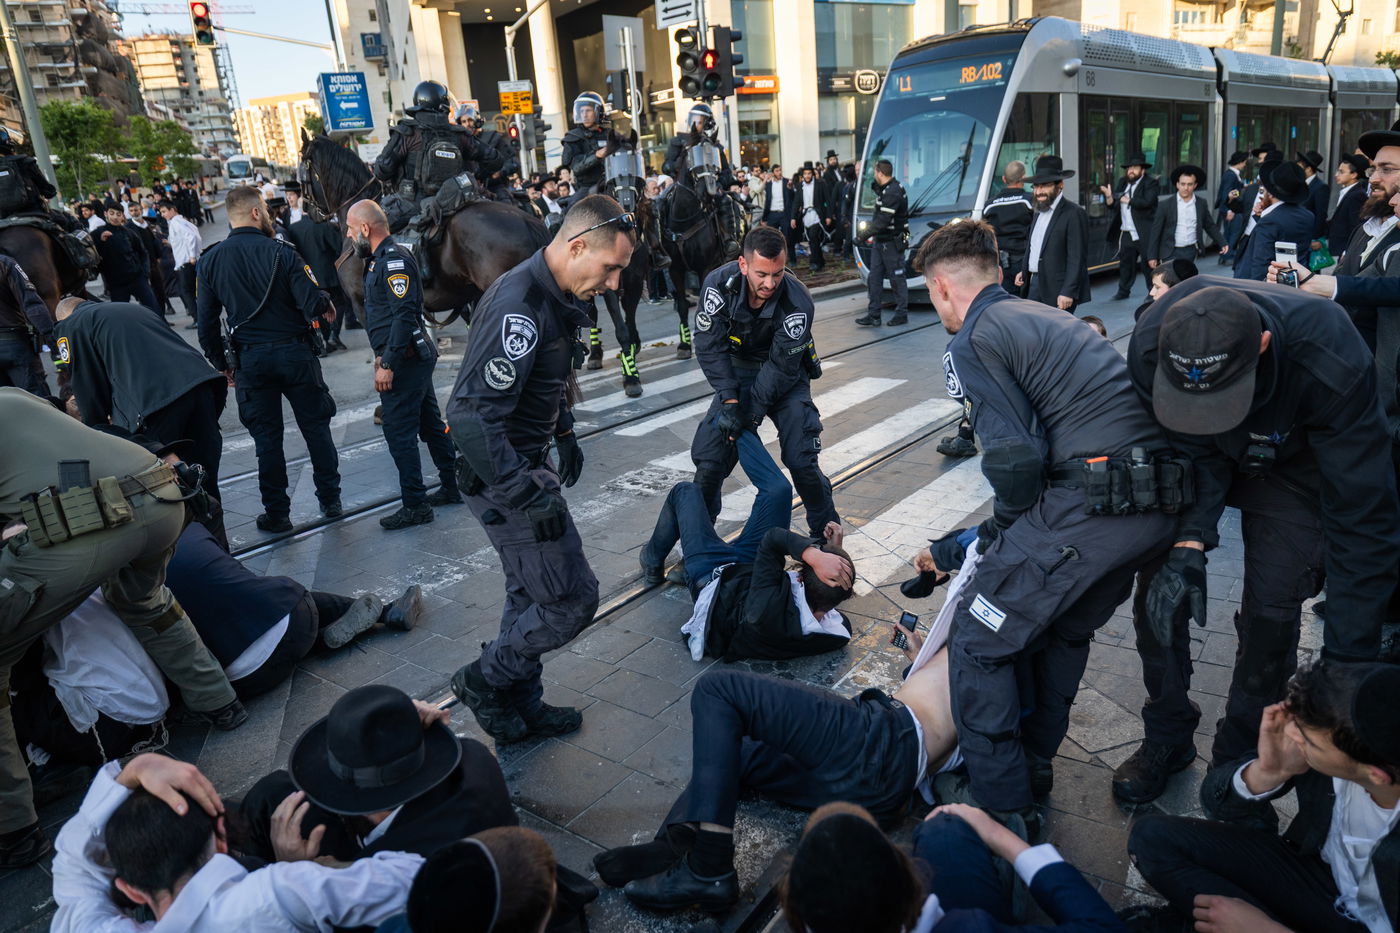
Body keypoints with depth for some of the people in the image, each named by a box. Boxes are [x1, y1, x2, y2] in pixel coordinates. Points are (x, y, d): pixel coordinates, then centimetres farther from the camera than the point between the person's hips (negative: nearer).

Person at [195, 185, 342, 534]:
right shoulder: (281, 252, -11)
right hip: (295, 353, -2)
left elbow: (206, 324, 2)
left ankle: (277, 514, 16)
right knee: (316, 427, 12)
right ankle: (331, 501, 21)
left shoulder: (209, 262, -1)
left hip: (250, 360, 2)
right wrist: (326, 307, 5)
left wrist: (222, 364, 13)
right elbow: (313, 303, -18)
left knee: (266, 437, 10)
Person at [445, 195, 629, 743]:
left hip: (527, 462, 10)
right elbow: (472, 417, -32)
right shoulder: (519, 308, -27)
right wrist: (530, 496, -30)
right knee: (572, 599, -4)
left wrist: (564, 432, 22)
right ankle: (485, 680, 18)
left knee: (532, 593, 20)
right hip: (502, 473, -10)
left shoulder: (558, 298, 5)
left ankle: (519, 709, 36)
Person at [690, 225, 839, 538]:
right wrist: (730, 400, -25)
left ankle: (826, 531, 11)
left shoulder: (798, 303, -28)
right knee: (710, 457, -7)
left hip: (786, 377, -2)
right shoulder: (718, 284, -23)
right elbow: (709, 346, -18)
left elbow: (782, 367, -23)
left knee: (801, 459, -13)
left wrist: (753, 413, -24)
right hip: (738, 371, 2)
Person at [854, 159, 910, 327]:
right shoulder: (884, 189, 10)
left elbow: (883, 220, -27)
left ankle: (901, 314, 11)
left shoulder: (893, 193, -21)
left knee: (897, 278, 1)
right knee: (874, 278, 7)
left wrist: (865, 235, -26)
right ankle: (873, 315, 10)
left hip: (892, 242, -10)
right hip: (880, 241, 10)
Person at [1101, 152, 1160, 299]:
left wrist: (1128, 200, -14)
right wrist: (1109, 197, -13)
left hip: (1144, 233, -6)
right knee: (1125, 262, 12)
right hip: (1126, 233, 6)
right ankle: (1123, 291, 23)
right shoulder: (1122, 182, 13)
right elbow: (1113, 204, 8)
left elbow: (1147, 202, -23)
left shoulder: (1150, 183, -7)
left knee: (1148, 263, 0)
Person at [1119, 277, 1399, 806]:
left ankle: (1239, 760, 15)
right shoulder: (1150, 346, -35)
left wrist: (1346, 661, -35)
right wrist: (1187, 544, -36)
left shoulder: (1330, 362, -41)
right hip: (1187, 455, 2)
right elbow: (1189, 452, -21)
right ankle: (1167, 737, 18)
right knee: (1157, 585, -5)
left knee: (1271, 609, -10)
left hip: (1288, 468, -2)